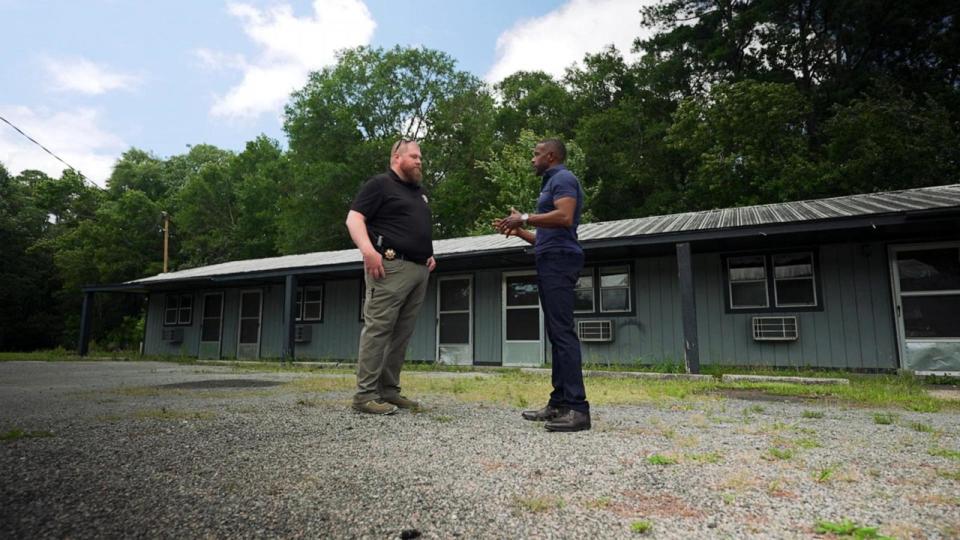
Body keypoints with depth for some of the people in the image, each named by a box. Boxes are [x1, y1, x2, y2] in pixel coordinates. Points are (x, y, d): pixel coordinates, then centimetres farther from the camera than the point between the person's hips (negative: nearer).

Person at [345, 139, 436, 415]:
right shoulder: (380, 184, 1)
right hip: (391, 266, -8)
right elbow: (354, 218, -8)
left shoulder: (419, 191, 26)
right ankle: (365, 394, -6)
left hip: (419, 269, 8)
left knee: (402, 334, 7)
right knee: (378, 329, -9)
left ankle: (389, 390, 13)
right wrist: (369, 251, -24)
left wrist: (429, 253, 19)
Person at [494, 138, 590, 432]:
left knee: (563, 331, -16)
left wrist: (525, 218, -13)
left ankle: (577, 407, -17)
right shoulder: (552, 184, 27)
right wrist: (519, 231, 24)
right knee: (556, 333, 6)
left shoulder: (563, 178, -2)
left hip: (559, 260, -11)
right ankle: (559, 402, 8)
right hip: (551, 261, 11)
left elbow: (565, 218, -21)